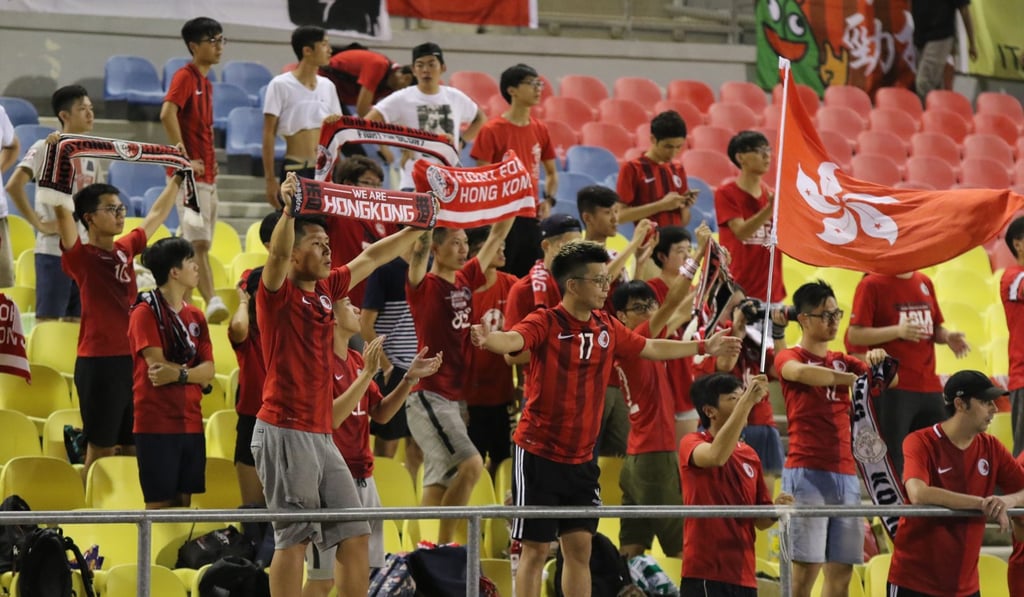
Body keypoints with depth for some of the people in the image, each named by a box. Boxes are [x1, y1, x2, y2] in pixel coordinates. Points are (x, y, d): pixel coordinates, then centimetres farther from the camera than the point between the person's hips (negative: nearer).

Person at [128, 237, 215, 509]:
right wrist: (192, 371, -5)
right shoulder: (145, 312, -7)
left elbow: (208, 371, 2)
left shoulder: (195, 317, 12)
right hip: (157, 423, -6)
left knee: (184, 501, 7)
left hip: (191, 423, 6)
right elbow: (157, 365, -16)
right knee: (159, 504, -5)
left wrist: (178, 374, -16)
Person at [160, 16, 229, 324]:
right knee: (198, 241, -16)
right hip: (191, 175, -9)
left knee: (199, 244, 10)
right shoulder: (185, 76, -9)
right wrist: (185, 159, -22)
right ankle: (211, 301, -26)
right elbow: (167, 114, -23)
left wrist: (211, 162, 15)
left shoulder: (205, 81, 18)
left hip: (207, 175, 9)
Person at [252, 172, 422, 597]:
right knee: (293, 538, -9)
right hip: (284, 431, -8)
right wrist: (288, 208, -41)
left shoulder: (326, 289, 15)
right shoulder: (278, 292, -6)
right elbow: (278, 252, -26)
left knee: (355, 535, 8)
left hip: (320, 435, 8)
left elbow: (371, 258, 26)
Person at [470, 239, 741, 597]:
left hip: (581, 459, 6)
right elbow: (513, 340, -33)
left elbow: (651, 348, 24)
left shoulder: (607, 328, 7)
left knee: (580, 549, 8)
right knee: (535, 550, -2)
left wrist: (704, 347, 32)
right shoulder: (545, 323, -13)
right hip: (539, 455, -6)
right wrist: (488, 339, -56)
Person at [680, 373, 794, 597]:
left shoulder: (749, 454, 14)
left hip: (743, 576, 7)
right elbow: (717, 456, -30)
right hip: (704, 576, -7)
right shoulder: (691, 444, -4)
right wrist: (747, 401, -30)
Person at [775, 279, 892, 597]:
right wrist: (852, 379, -27)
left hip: (845, 473, 6)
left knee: (841, 570, 3)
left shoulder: (842, 362, 18)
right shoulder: (788, 358, 0)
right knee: (805, 567, -11)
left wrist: (878, 363, -11)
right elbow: (801, 372, -23)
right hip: (806, 472, -6)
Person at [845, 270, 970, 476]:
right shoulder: (872, 285, -5)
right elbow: (854, 335, -11)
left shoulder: (924, 283, 14)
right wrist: (897, 331, -24)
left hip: (930, 388, 6)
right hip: (892, 389, -6)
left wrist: (947, 336, -2)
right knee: (891, 465, -5)